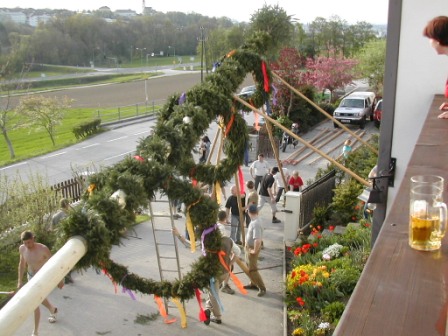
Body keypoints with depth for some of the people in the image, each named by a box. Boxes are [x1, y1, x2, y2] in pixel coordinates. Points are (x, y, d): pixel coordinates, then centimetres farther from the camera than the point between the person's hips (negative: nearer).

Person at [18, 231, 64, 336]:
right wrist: (20, 281, 8)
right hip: (31, 277, 6)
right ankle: (53, 310, 58)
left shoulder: (43, 249, -29)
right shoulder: (22, 248, -13)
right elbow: (22, 264, 5)